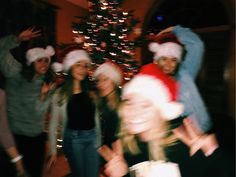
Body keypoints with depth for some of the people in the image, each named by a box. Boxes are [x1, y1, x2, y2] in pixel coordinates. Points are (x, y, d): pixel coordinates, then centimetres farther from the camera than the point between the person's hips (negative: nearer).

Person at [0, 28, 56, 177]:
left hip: (36, 135, 4)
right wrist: (18, 39, -27)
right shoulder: (16, 72, -12)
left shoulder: (47, 83, -4)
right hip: (13, 133, -3)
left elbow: (39, 112, -8)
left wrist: (43, 94, -23)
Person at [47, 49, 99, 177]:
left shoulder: (91, 92, 4)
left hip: (92, 137, 2)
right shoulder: (60, 94, -5)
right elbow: (53, 124, -2)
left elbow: (96, 117, 8)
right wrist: (53, 151, -1)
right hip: (73, 138, -2)